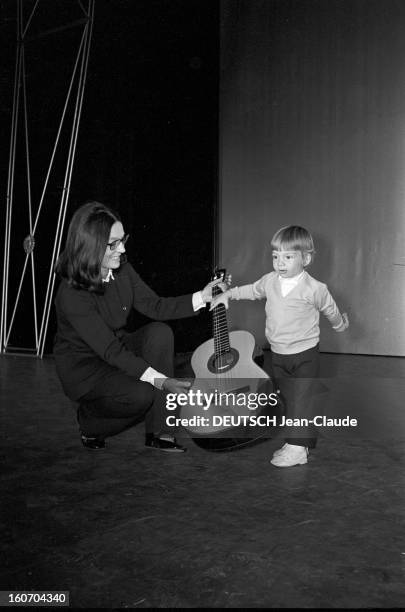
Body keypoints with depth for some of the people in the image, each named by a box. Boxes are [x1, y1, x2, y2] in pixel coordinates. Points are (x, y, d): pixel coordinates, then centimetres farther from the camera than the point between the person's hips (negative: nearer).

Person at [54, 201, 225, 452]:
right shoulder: (72, 294, -30)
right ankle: (90, 423, 5)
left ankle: (159, 432, -13)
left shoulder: (121, 269, -8)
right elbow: (110, 350, -32)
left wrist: (202, 297, -16)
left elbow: (154, 306, -3)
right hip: (84, 368, -7)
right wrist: (161, 381, -36)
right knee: (141, 395, -30)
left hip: (117, 349, 7)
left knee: (160, 333, -20)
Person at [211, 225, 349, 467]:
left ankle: (297, 447, 1)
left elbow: (331, 310, 4)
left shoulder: (315, 289, -15)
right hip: (278, 354, 6)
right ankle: (306, 439, 28)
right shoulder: (269, 281, -1)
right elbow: (251, 290, 20)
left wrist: (340, 323, 20)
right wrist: (228, 294, 16)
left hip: (305, 355, -6)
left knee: (301, 399, -5)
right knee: (288, 398, 13)